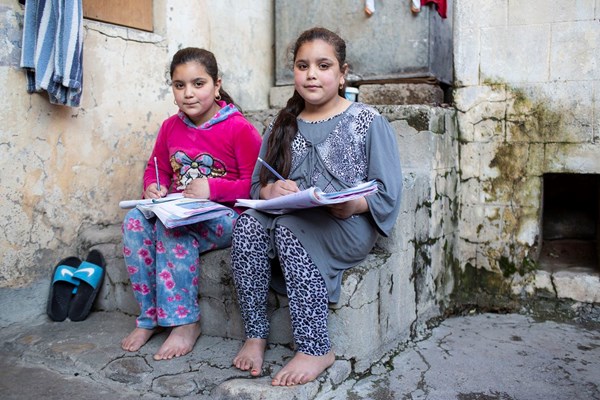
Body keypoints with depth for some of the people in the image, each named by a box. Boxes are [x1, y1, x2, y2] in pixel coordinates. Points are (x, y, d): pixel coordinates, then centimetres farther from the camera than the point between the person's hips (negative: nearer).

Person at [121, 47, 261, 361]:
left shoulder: (239, 128, -8)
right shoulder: (170, 127, 10)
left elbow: (253, 184, -10)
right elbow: (157, 168, 21)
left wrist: (212, 188, -22)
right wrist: (153, 187, -2)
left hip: (225, 216, -6)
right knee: (135, 221, -22)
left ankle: (184, 321, -21)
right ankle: (149, 316, -11)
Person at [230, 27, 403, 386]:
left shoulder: (368, 121, 2)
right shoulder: (283, 126, 15)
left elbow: (388, 191, -4)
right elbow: (256, 185, 13)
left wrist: (354, 205, -24)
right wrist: (269, 191, -11)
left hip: (348, 226, -4)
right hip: (286, 218, 4)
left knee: (290, 228, -34)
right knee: (248, 224, -27)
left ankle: (317, 349, -26)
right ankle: (256, 335, -17)